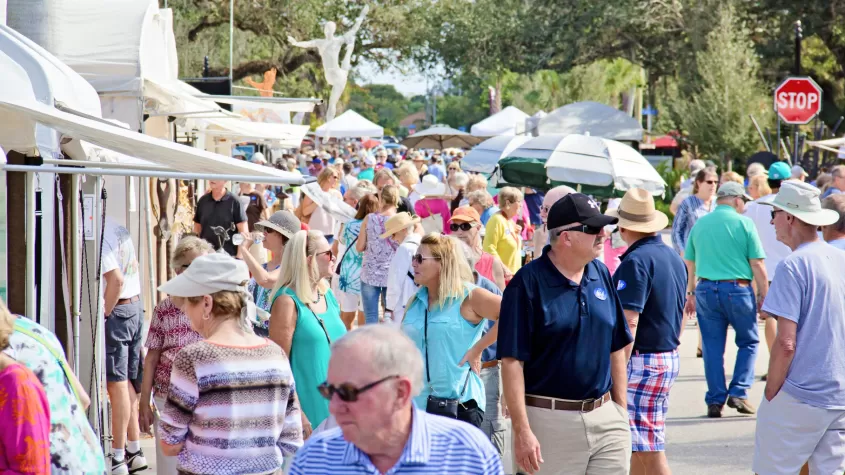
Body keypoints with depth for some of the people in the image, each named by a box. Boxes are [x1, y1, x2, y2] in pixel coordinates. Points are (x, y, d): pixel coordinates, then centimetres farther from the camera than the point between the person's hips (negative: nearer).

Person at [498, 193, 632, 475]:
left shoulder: (601, 274, 8)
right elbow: (512, 360, -13)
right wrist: (521, 430, -17)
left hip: (605, 417, 5)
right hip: (550, 420, -5)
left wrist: (621, 409, 11)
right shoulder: (528, 283, -11)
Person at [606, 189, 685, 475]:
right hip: (670, 356, 9)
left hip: (642, 359, -9)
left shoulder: (635, 261, -16)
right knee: (638, 446, 17)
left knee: (650, 451, -7)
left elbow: (629, 323, -21)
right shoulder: (674, 258, 11)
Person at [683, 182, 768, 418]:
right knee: (748, 342, 14)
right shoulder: (744, 223, -5)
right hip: (737, 289, -3)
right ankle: (738, 393, 4)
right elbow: (757, 264, -7)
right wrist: (763, 295, -1)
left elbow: (689, 263, 15)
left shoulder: (699, 224, 8)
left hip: (706, 290, 3)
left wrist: (691, 293, 26)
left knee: (712, 347, 8)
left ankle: (715, 401, 8)